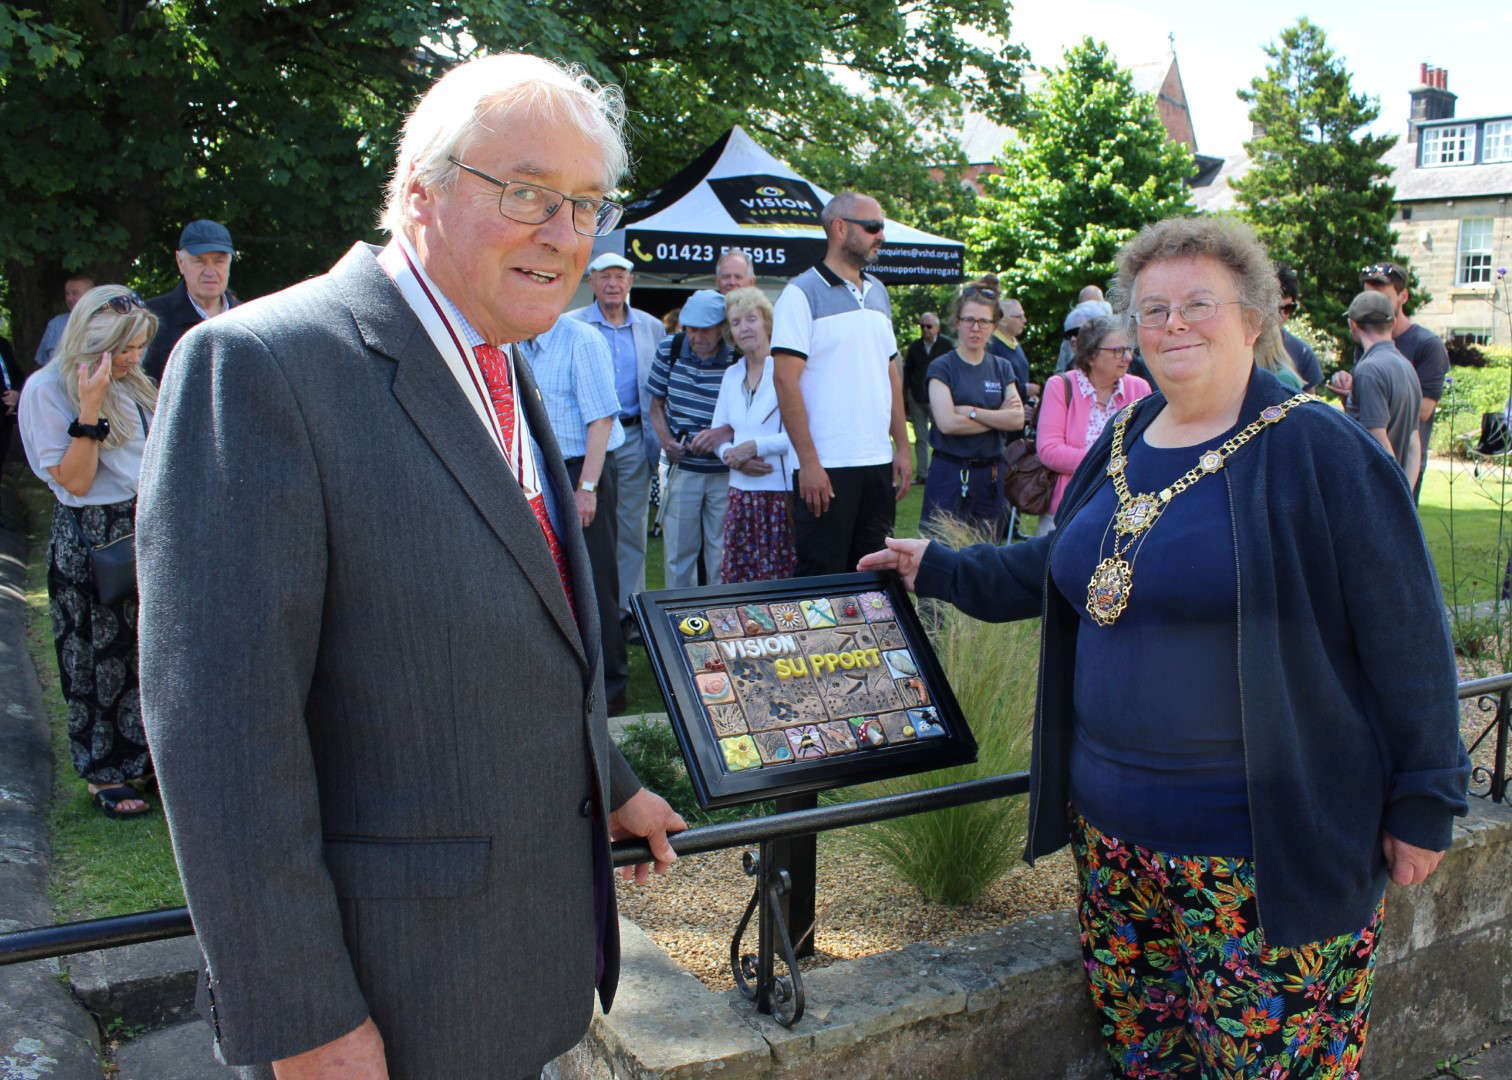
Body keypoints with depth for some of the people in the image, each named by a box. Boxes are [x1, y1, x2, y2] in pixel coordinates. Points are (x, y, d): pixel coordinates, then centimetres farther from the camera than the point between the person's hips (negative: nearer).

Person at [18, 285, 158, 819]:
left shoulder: (130, 384, 9)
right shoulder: (46, 389, -11)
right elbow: (75, 481, -17)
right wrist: (90, 408, -24)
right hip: (91, 541, -6)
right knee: (100, 658, 5)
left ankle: (144, 754, 27)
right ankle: (104, 774, 18)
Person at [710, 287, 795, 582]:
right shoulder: (731, 374, 16)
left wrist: (755, 446, -14)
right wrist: (732, 455, -3)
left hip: (782, 491, -6)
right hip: (741, 492, 6)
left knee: (780, 578, -4)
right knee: (737, 579, 6)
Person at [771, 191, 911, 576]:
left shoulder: (877, 292, 16)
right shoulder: (802, 293, -6)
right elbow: (786, 380, -12)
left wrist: (902, 447, 12)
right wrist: (808, 461, -17)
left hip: (879, 462, 7)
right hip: (825, 469, -7)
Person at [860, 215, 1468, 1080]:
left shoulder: (1321, 451, -12)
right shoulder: (1124, 441, 8)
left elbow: (1408, 642, -10)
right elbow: (1063, 568, 23)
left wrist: (1423, 804, -8)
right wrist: (941, 569, 19)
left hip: (1266, 845, -6)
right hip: (1115, 824, 7)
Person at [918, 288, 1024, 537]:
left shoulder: (1001, 367, 12)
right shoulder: (942, 367, -1)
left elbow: (1018, 419, -2)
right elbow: (947, 422, -14)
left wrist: (970, 411, -12)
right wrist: (998, 417, -6)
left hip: (991, 475, 4)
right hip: (950, 472, -4)